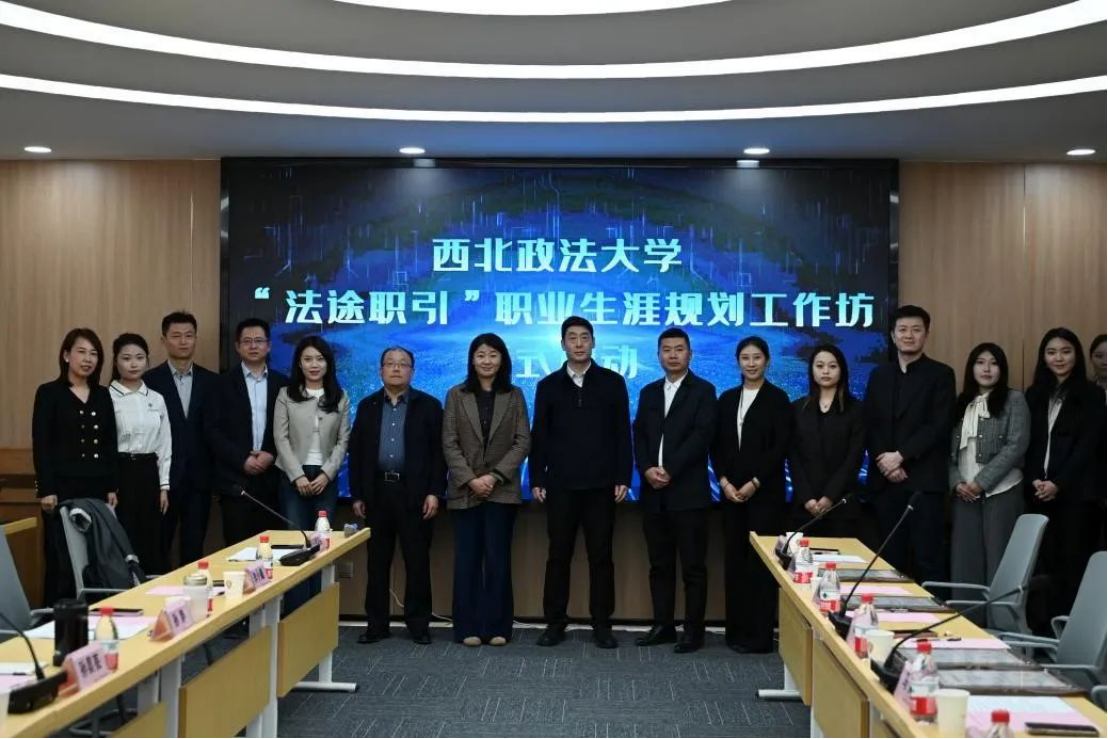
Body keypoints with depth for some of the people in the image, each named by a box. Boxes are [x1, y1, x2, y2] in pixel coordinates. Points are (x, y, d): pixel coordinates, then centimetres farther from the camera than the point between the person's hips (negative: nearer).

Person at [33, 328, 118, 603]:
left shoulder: (102, 395, 11)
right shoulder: (49, 393, -2)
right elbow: (40, 445, -6)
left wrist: (112, 487, 7)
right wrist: (46, 489, -12)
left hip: (97, 487, 4)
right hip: (63, 487, -4)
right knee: (62, 559, -3)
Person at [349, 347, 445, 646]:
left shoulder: (429, 406, 2)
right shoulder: (367, 406, 11)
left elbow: (439, 451, -2)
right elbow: (356, 452, 10)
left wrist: (435, 492, -10)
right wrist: (357, 495, 4)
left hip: (415, 493, -2)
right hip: (377, 492, 3)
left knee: (417, 561, 2)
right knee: (377, 561, 7)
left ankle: (418, 624, 11)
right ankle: (376, 624, 15)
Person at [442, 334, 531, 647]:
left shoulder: (514, 396, 6)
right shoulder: (456, 395, 6)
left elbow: (523, 441, 0)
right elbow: (449, 444, 1)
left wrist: (495, 476, -11)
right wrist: (470, 479, -11)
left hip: (502, 490, 0)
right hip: (464, 490, 0)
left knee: (498, 559, 0)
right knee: (467, 560, 1)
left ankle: (497, 627, 7)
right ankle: (468, 627, 7)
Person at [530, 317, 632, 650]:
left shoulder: (612, 382, 4)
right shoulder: (548, 385, 7)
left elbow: (622, 434, 2)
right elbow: (539, 436, 7)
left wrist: (623, 477, -3)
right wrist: (537, 479, 1)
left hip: (601, 484, -1)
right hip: (560, 485, 1)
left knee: (601, 555, 4)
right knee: (558, 555, 5)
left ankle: (602, 623, 12)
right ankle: (556, 621, 14)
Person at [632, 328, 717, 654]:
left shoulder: (703, 391, 0)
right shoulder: (649, 393, 16)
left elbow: (702, 435, -11)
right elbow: (640, 436, 9)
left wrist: (670, 471, -16)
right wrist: (647, 470, -9)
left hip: (688, 492, -5)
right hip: (653, 493, 5)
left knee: (693, 566, -1)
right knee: (660, 564, 10)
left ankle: (694, 630, 5)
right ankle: (663, 625, 18)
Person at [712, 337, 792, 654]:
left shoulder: (778, 399, -1)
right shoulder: (727, 399, 12)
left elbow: (781, 447, -8)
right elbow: (717, 445, 9)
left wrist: (754, 483, -13)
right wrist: (724, 481, -4)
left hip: (765, 493, -4)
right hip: (732, 491, 4)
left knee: (761, 562, -3)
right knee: (734, 561, 5)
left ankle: (760, 635, 2)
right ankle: (737, 630, 13)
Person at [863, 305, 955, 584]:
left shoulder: (941, 374, 1)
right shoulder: (879, 376, 15)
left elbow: (939, 426, -9)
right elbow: (870, 427, 9)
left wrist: (900, 456, -13)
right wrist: (885, 461, -7)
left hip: (923, 480, -4)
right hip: (885, 480, 4)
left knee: (927, 557, -5)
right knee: (891, 557, 6)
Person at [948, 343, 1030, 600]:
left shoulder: (1014, 400, 1)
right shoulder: (961, 404, 14)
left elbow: (1017, 446, -9)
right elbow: (950, 449, 11)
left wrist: (981, 482, -12)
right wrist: (956, 482, -6)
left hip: (1001, 491, -4)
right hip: (964, 493, 4)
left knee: (998, 561, -2)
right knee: (964, 562, 4)